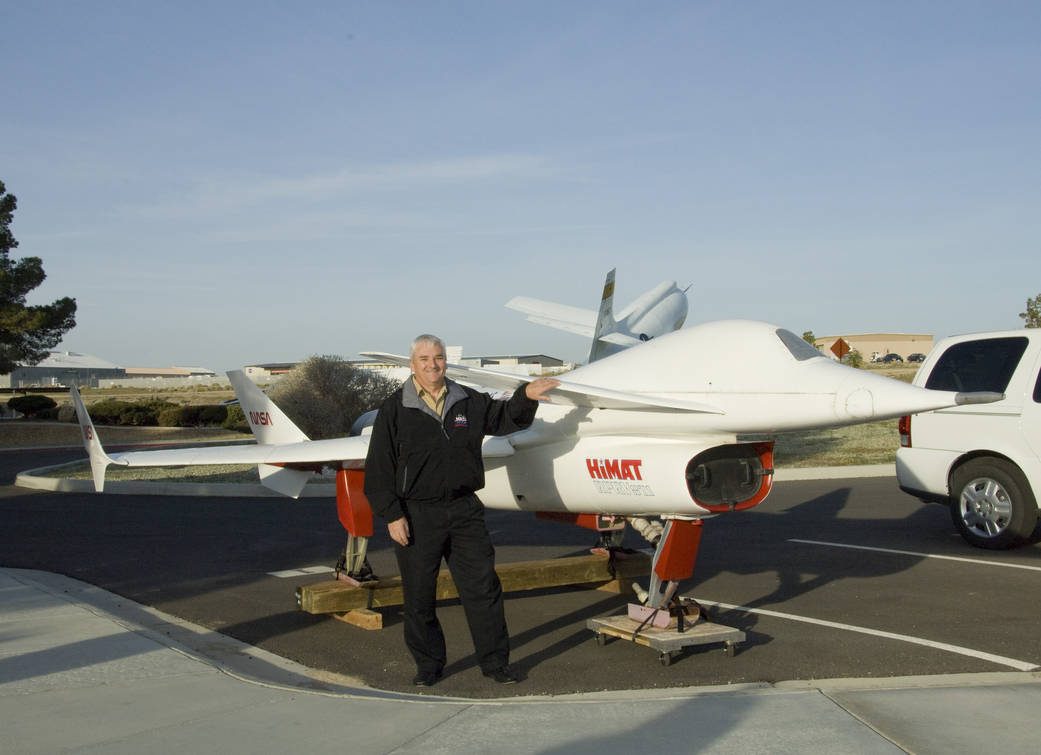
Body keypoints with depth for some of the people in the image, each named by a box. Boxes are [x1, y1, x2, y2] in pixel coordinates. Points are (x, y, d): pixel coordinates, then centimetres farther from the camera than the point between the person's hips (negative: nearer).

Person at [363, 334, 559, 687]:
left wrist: (525, 396, 3)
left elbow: (504, 417, 22)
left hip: (464, 510, 3)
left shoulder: (468, 402, 8)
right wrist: (391, 515, -9)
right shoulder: (395, 409, -3)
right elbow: (379, 469, -4)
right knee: (419, 595, 6)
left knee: (483, 587, 5)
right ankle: (428, 664, 23)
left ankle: (495, 661, 17)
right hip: (417, 515, -3)